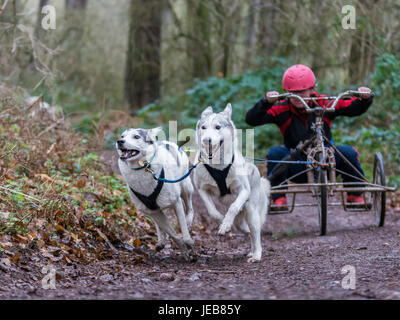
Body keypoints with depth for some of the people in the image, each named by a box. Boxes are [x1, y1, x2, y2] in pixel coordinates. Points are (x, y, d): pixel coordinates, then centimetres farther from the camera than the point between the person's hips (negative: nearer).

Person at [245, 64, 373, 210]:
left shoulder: (324, 104, -7)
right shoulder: (282, 109, -11)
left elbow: (354, 108, -5)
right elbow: (251, 119, -21)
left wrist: (365, 98, -28)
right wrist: (266, 102, -41)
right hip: (297, 169, -1)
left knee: (349, 152, -24)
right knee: (275, 152, -27)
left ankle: (355, 196, -4)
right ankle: (279, 198, -19)